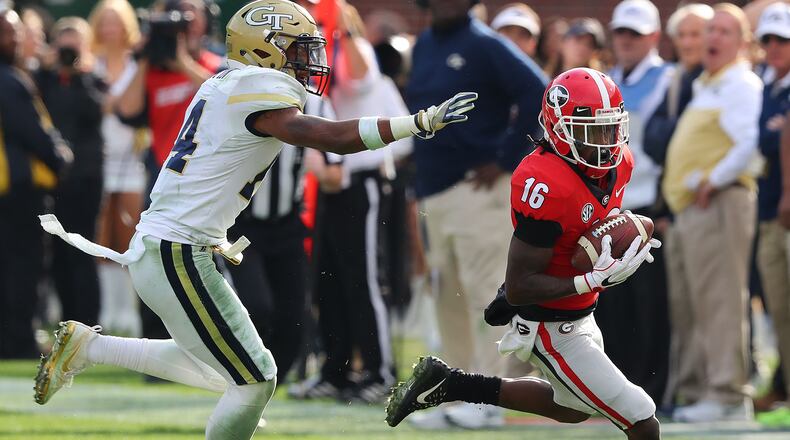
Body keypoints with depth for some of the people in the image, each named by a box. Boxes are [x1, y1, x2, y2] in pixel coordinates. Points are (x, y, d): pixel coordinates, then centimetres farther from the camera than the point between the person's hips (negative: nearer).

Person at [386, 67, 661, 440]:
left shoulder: (619, 163, -6)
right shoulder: (546, 185, -31)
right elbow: (519, 289, -28)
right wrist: (594, 280, -36)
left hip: (580, 314, 9)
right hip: (551, 331, -9)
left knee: (573, 408, 32)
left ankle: (449, 384, 35)